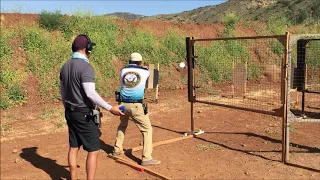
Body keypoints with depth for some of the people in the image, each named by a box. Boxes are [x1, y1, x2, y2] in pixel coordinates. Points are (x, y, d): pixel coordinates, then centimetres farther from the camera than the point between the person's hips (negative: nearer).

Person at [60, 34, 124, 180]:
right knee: (93, 150, 0)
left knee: (74, 147, 16)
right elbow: (90, 94, -26)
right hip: (84, 114, -8)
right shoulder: (86, 67, -19)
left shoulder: (65, 67, 7)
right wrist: (110, 108, -22)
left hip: (70, 112, 9)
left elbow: (62, 92, 14)